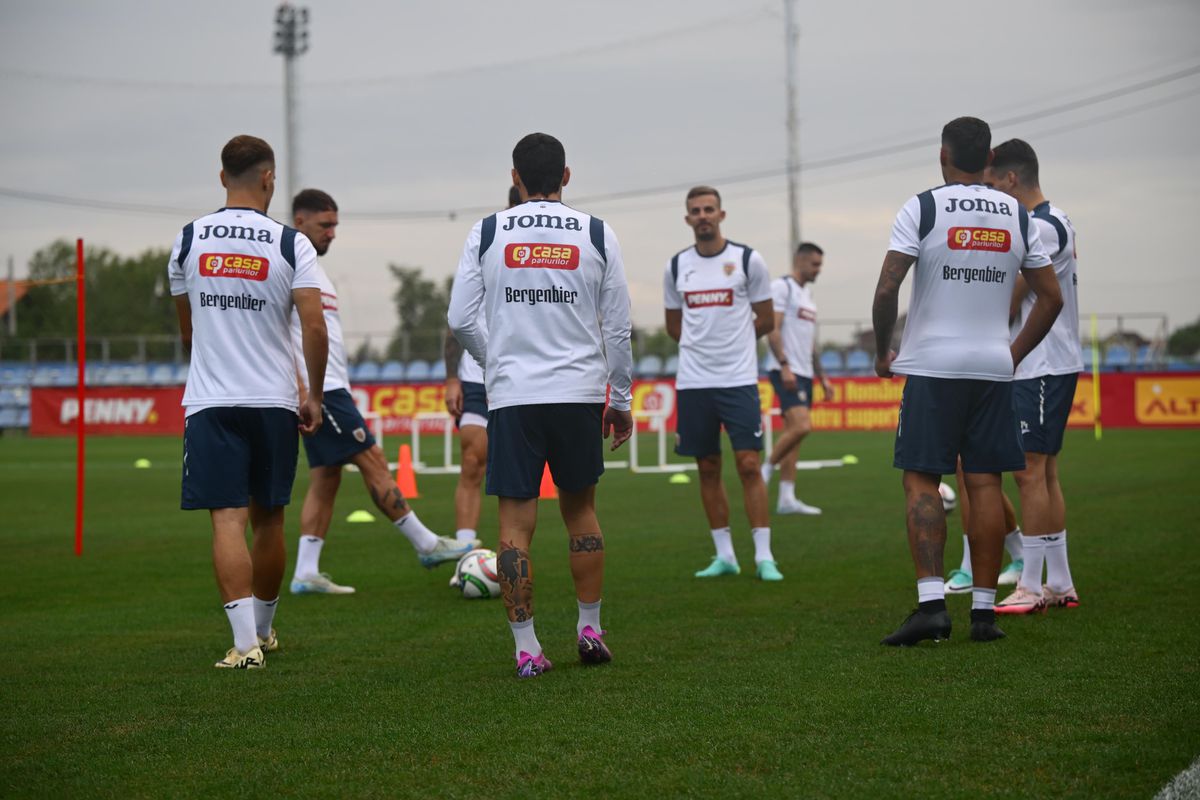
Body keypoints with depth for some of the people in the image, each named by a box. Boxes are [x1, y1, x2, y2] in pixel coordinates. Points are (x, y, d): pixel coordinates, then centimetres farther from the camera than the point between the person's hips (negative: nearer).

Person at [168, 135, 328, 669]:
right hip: (274, 400, 0)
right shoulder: (290, 244, -4)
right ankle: (263, 629, 29)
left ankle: (245, 640, -15)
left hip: (209, 401, 0)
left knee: (228, 518, -4)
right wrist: (315, 397, 3)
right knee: (268, 518, 14)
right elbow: (314, 328, -10)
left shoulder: (188, 239, 4)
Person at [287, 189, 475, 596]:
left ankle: (306, 574, 4)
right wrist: (301, 392, -22)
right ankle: (427, 545, -2)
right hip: (318, 390, -10)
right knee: (373, 462, -6)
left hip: (329, 387, 10)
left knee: (326, 478, 6)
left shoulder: (312, 269, 21)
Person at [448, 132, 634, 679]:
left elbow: (459, 320, 1)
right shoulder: (596, 234, 3)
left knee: (515, 523, 1)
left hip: (512, 394, -1)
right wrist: (621, 399, 14)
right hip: (580, 392, 1)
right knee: (580, 509, 18)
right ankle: (589, 628, 19)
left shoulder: (486, 233, 1)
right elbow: (618, 327, 4)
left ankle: (525, 647, -1)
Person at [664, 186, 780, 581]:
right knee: (708, 469, 6)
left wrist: (732, 340, 10)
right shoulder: (676, 266, 8)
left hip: (739, 379, -3)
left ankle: (764, 556, -5)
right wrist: (701, 345, 12)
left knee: (749, 464, -8)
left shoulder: (748, 260, -1)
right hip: (693, 381, 3)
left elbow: (765, 320, 6)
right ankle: (724, 555, 14)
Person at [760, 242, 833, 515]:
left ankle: (787, 499, 4)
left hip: (804, 373, 9)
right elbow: (772, 329, -15)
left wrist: (822, 377, 22)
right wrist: (784, 366, -23)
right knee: (801, 426, -23)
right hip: (785, 371, -9)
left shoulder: (807, 293, 22)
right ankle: (766, 470, -6)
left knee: (794, 433, 5)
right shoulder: (781, 287, -6)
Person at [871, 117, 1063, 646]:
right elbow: (1051, 297, 10)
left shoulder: (922, 209, -5)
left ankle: (931, 602, -13)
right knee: (985, 484, 5)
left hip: (932, 366, -3)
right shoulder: (1017, 216, 8)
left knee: (921, 480, -1)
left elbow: (886, 288, -12)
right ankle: (984, 611, 6)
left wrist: (883, 353, 1)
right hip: (994, 368, 4)